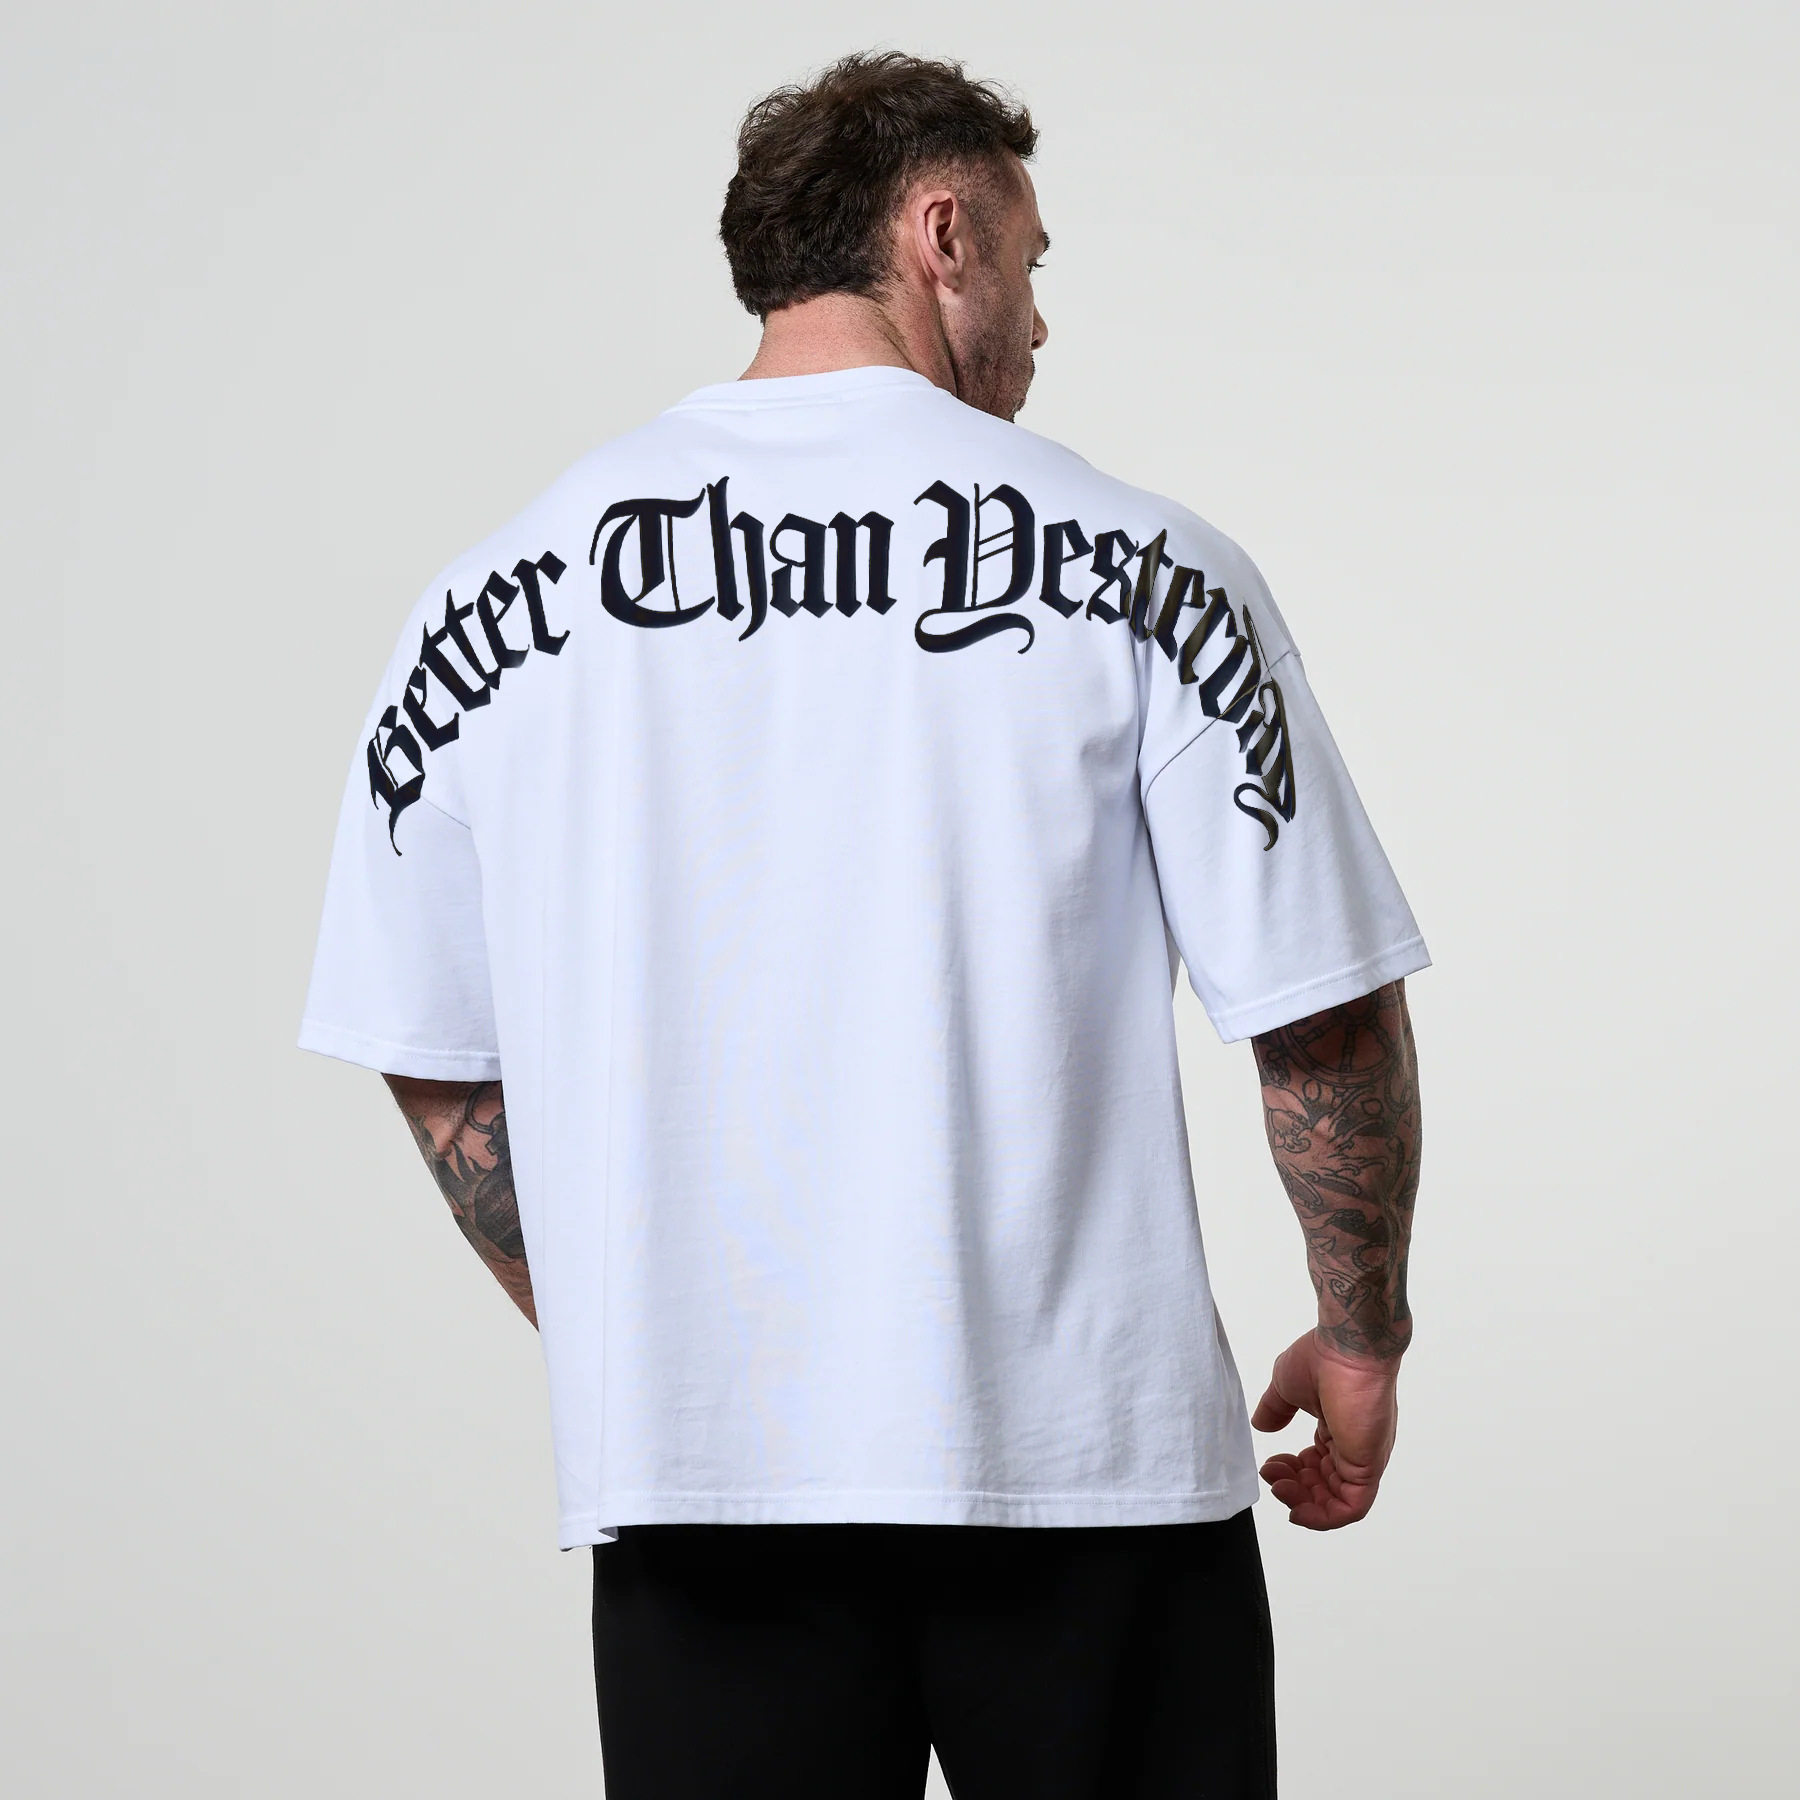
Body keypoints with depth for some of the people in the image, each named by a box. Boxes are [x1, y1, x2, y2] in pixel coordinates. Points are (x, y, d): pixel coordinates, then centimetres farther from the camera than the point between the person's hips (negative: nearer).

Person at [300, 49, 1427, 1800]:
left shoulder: (500, 590, 2)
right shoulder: (1136, 568, -6)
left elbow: (436, 1061, 7)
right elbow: (1323, 1015, -5)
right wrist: (1359, 1338, 10)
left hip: (689, 1466, 2)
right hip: (1082, 1454, -2)